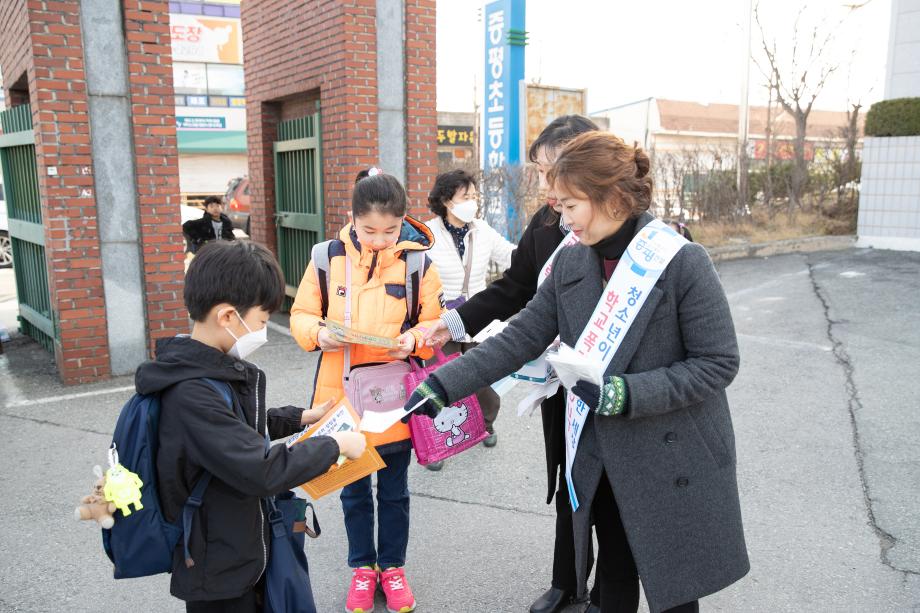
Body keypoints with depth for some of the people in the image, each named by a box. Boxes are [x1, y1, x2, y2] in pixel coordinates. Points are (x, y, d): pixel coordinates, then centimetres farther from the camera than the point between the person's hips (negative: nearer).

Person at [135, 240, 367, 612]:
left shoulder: (213, 368, -1)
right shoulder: (191, 394, -31)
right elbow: (263, 473, -34)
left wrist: (300, 418, 8)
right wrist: (334, 445, -22)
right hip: (219, 571, -8)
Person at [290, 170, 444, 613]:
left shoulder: (418, 261, -8)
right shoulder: (328, 258, -5)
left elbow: (438, 324, -3)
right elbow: (301, 314, 2)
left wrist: (414, 339, -23)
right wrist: (318, 333, -19)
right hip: (343, 397, 1)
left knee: (394, 490, 16)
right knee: (354, 490, 18)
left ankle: (392, 567, 38)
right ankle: (362, 568, 38)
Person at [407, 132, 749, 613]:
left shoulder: (683, 261, -17)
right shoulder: (570, 263, -1)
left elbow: (718, 363, -15)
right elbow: (520, 338, -1)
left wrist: (627, 394, -24)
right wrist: (443, 385, -8)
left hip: (674, 462, -4)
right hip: (603, 462, 5)